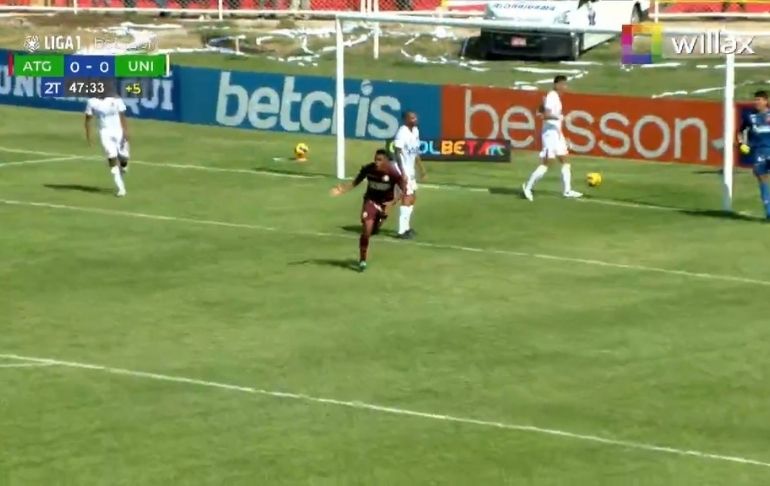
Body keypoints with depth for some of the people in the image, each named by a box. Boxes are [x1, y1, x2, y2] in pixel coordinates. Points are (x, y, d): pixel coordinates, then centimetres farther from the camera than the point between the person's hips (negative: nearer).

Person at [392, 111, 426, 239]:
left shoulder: (415, 131, 8)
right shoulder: (402, 133, -20)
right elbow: (398, 154, -23)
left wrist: (422, 168, 22)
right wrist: (402, 173, -28)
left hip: (411, 170, 10)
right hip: (403, 170, -10)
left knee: (413, 197, 17)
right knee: (407, 198, -12)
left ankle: (406, 227, 29)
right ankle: (402, 231, -11)